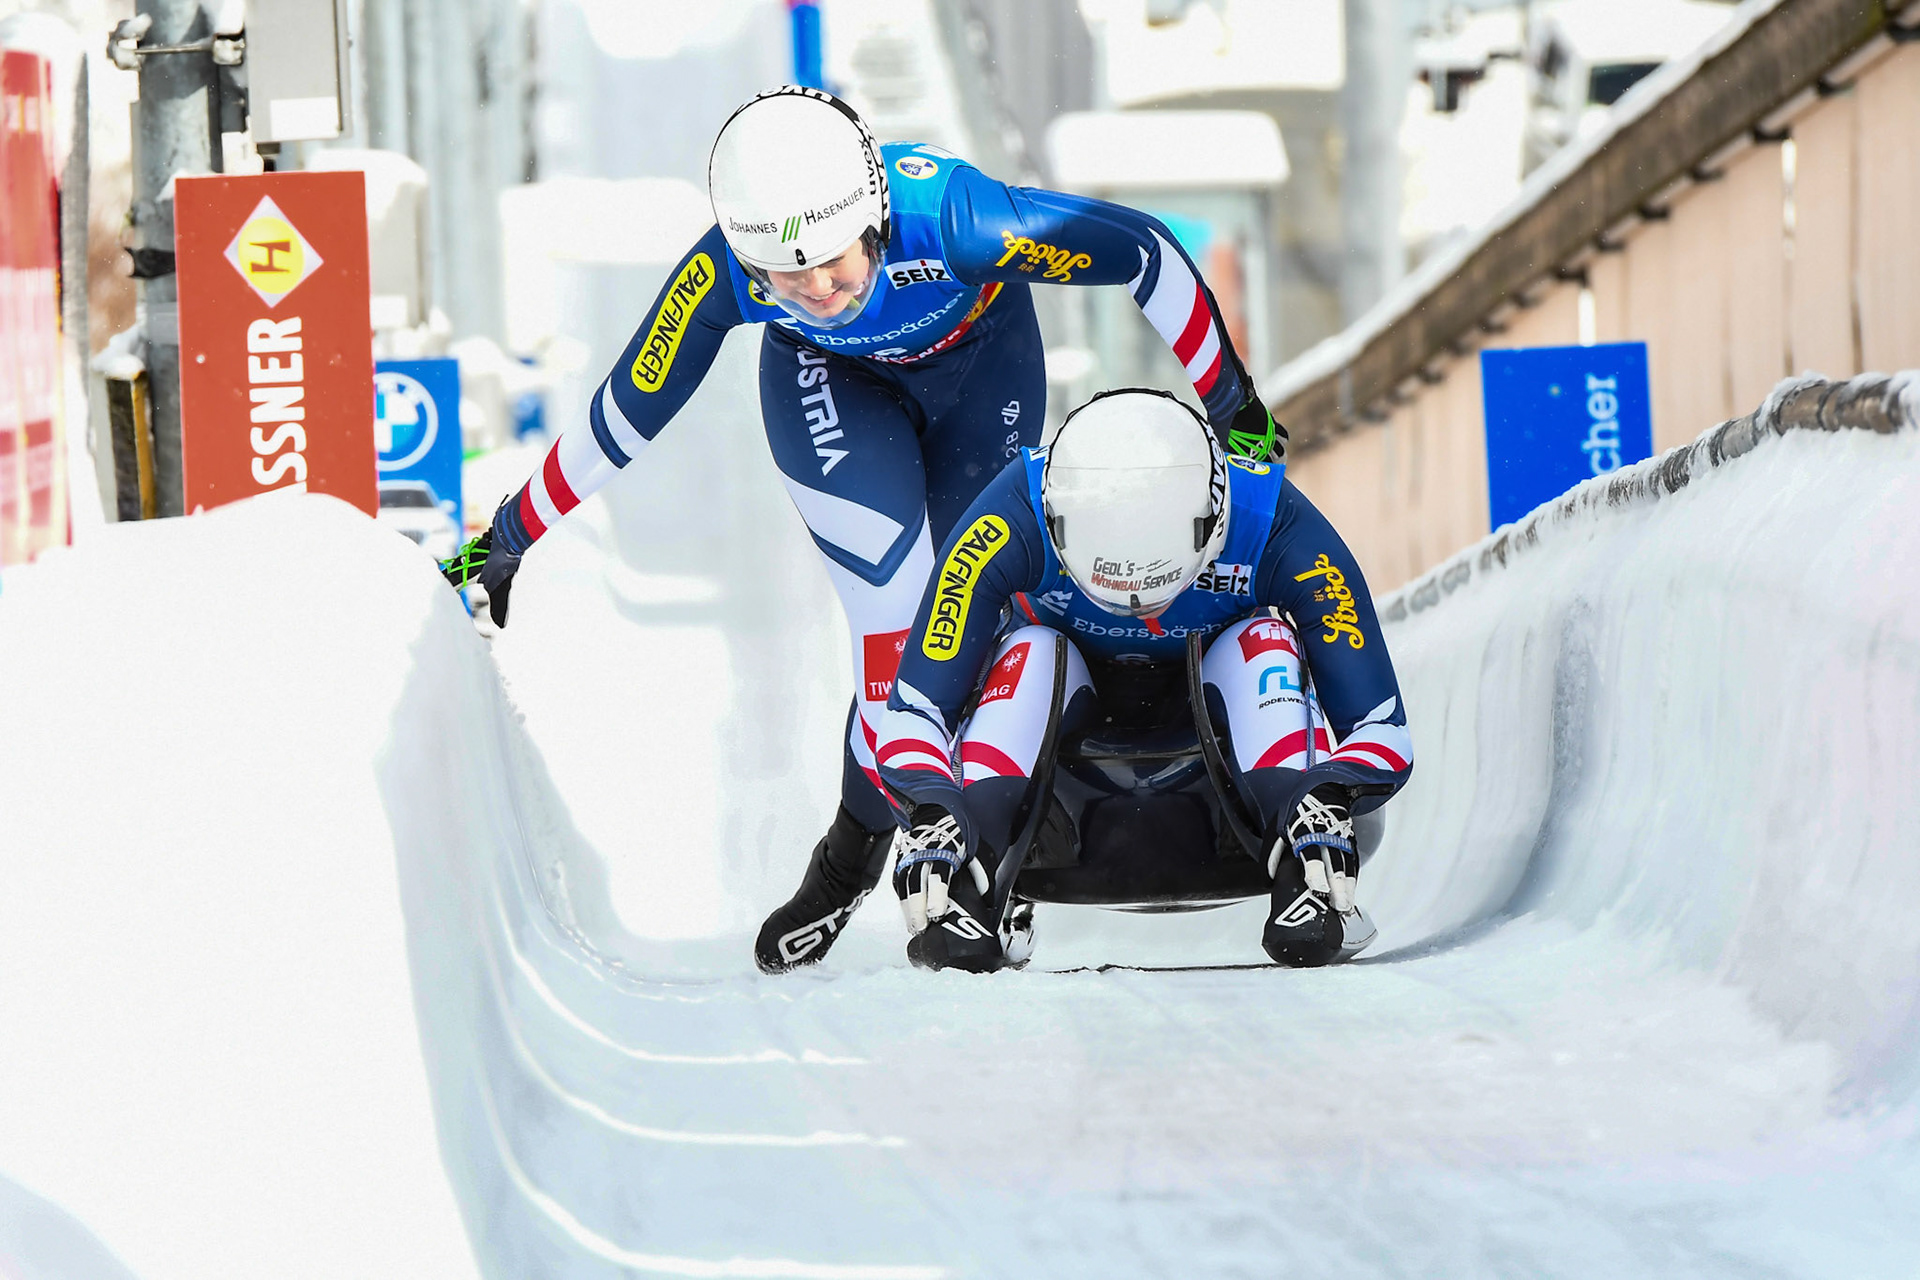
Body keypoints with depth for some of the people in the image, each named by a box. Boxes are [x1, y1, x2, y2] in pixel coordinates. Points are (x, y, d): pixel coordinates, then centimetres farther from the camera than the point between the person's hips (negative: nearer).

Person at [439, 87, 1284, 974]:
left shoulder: (949, 217, -42)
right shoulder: (722, 275, -35)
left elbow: (1145, 253, -29)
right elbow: (624, 421, -19)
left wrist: (1231, 404, -16)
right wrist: (507, 542, -12)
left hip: (980, 359, 0)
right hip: (828, 374, 0)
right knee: (898, 596, -22)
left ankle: (856, 851, 13)